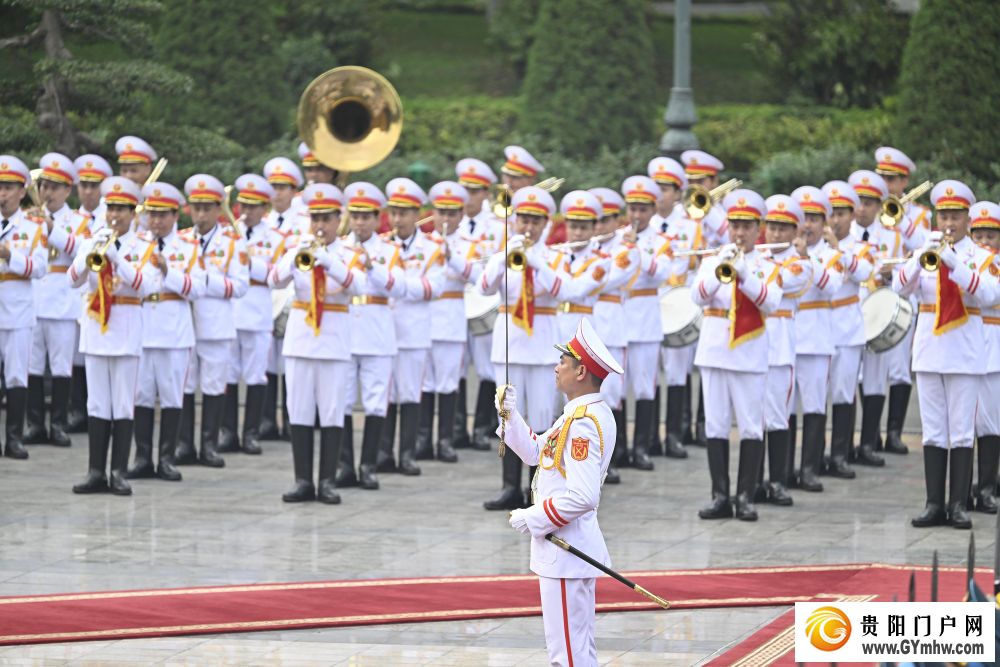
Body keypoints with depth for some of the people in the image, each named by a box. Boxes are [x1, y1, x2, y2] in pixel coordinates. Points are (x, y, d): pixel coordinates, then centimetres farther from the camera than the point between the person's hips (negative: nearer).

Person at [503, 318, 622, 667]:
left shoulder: (584, 422, -21)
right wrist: (510, 416, 9)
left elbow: (583, 497, -29)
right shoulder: (581, 414, 12)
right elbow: (536, 453, 22)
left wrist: (534, 518, -19)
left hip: (565, 553, -11)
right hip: (567, 547, 11)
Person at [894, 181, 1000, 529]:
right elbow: (900, 286, -7)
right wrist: (923, 257, -23)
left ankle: (959, 505, -2)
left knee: (962, 432, -3)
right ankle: (934, 504, 7)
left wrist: (954, 262, -26)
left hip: (964, 353, -3)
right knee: (933, 431, 5)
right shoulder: (924, 252, 9)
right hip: (929, 349, 3)